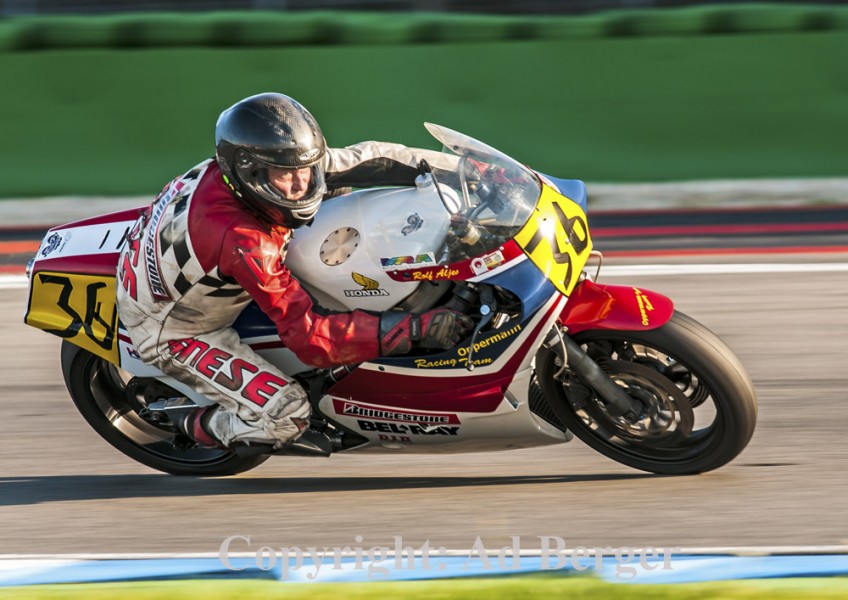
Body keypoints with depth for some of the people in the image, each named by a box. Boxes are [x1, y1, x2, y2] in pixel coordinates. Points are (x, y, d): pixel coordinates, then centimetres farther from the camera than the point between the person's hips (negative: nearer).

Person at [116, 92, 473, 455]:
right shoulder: (241, 241, -41)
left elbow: (359, 160, -11)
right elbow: (309, 337, -38)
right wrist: (414, 330, -42)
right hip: (170, 332, -8)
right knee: (287, 413, -19)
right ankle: (201, 425, 10)